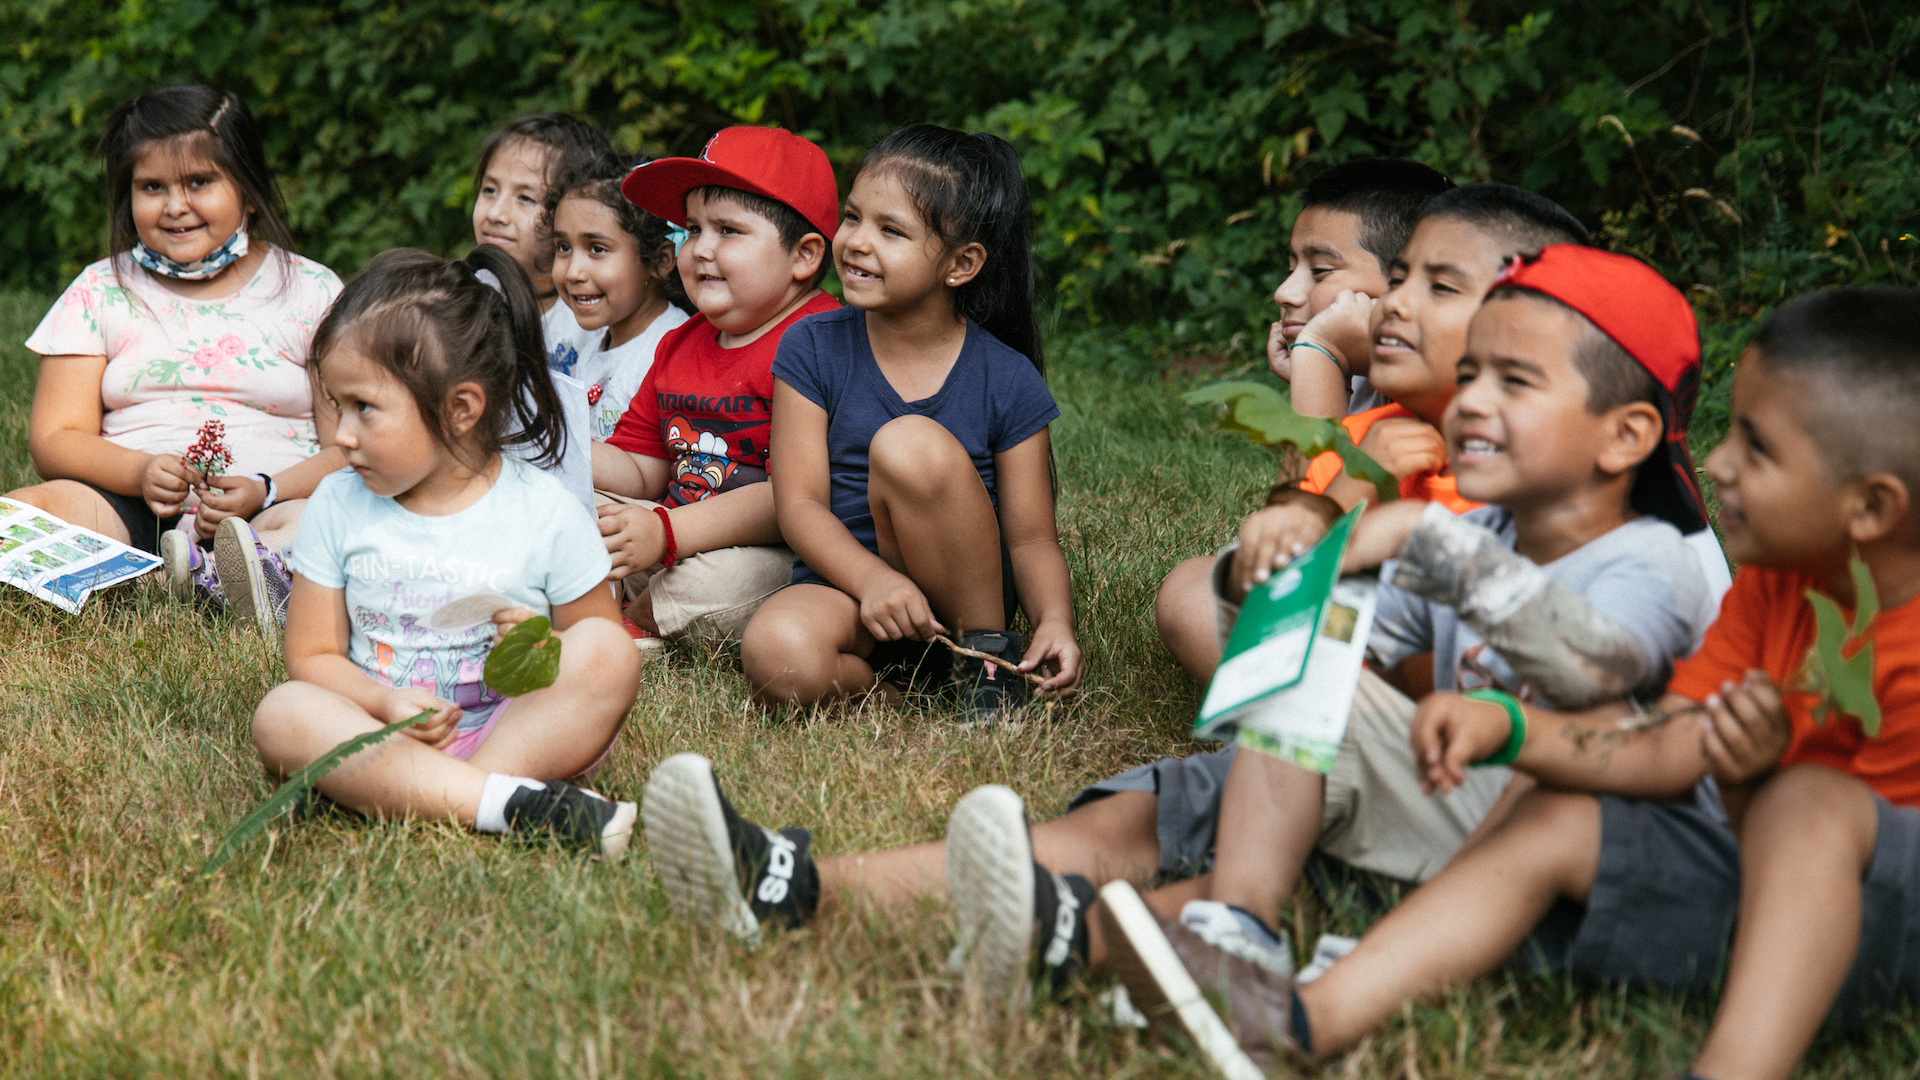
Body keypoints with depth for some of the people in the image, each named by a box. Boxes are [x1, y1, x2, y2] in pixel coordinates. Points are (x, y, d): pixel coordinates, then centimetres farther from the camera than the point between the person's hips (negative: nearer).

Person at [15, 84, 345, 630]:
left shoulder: (312, 292, 10)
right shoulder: (100, 292, 14)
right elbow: (55, 439, 7)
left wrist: (265, 491, -17)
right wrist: (141, 472, -15)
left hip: (275, 507, -1)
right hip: (128, 506, 2)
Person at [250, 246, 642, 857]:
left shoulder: (545, 513, -2)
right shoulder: (338, 505, 5)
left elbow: (601, 652, 7)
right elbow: (312, 656, 5)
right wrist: (387, 704, -15)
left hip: (515, 732, -2)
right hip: (385, 733, 2)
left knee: (606, 651, -26)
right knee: (281, 714, -28)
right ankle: (512, 803, -39)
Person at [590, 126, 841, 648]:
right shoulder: (680, 345, 15)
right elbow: (641, 472, 20)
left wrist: (667, 532, -30)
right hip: (675, 535, 7)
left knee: (722, 579, -37)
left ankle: (634, 623, -6)